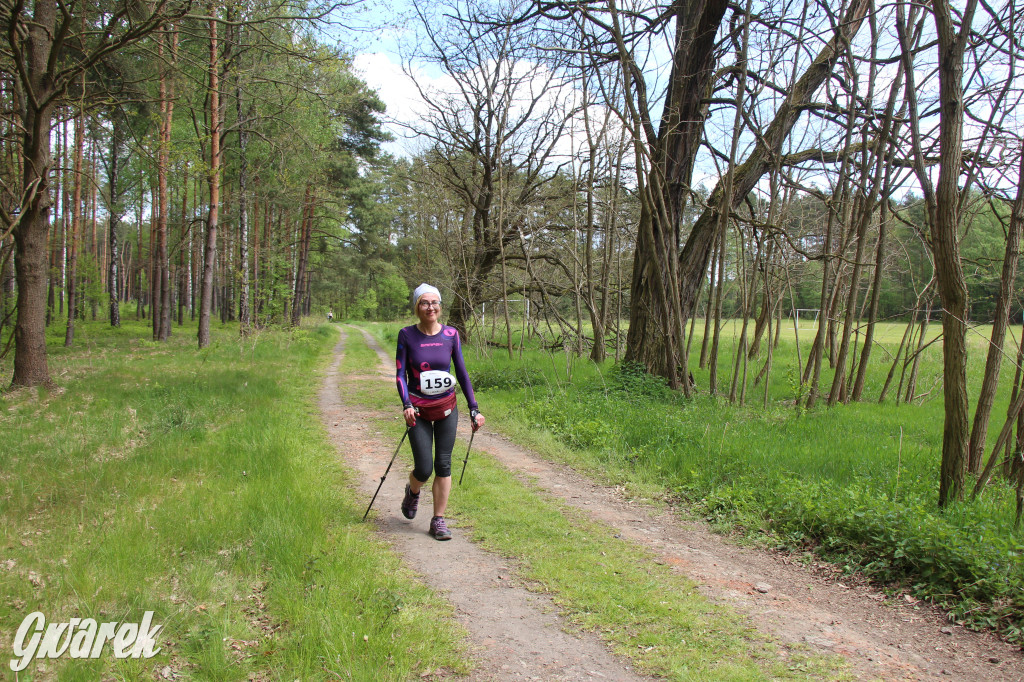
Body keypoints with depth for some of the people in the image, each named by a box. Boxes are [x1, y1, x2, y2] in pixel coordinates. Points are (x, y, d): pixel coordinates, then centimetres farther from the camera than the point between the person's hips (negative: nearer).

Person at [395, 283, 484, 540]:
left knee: (443, 465, 1)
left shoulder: (450, 334, -1)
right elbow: (400, 374, -6)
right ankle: (412, 492, 31)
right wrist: (406, 404, -22)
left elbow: (462, 373, 4)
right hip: (419, 411, -2)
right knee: (424, 468, -5)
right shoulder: (407, 335, -6)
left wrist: (474, 408, 0)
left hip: (447, 408, 2)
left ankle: (438, 520, 14)